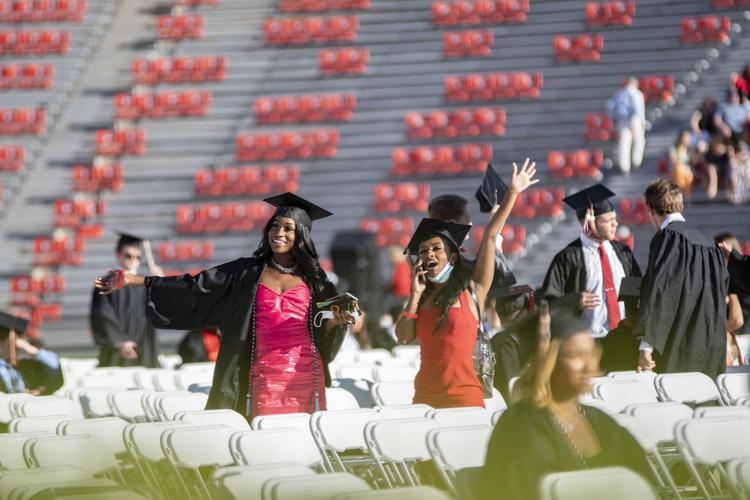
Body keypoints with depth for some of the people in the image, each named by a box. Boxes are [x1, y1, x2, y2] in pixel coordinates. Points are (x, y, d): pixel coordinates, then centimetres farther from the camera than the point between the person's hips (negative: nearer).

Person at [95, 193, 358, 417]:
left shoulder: (312, 277, 9)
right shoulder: (247, 272, 8)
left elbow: (324, 332, 12)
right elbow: (193, 287, 5)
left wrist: (337, 320, -12)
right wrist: (132, 280, -1)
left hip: (304, 376, 0)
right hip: (263, 377, 0)